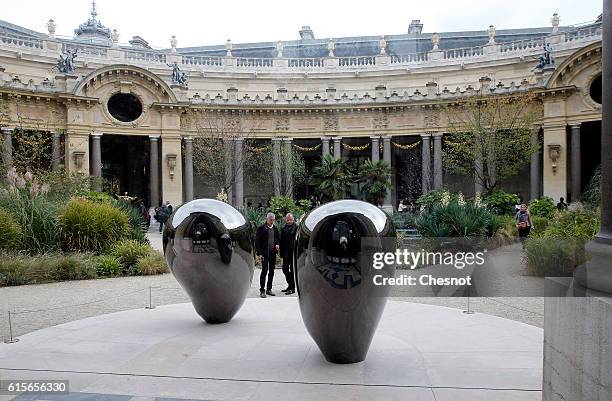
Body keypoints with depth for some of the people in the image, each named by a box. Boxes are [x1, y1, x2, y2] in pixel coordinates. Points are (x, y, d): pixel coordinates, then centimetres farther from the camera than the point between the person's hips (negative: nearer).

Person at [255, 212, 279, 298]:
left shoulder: (275, 228, 11)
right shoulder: (261, 228, -5)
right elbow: (257, 240, -6)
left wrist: (277, 245, 0)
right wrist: (259, 252, -12)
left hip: (273, 253, 6)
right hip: (265, 253, -6)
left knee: (271, 271, 9)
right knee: (264, 271, -9)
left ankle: (269, 289, 18)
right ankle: (262, 290, -3)